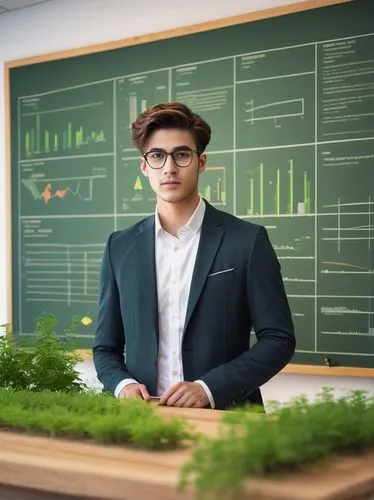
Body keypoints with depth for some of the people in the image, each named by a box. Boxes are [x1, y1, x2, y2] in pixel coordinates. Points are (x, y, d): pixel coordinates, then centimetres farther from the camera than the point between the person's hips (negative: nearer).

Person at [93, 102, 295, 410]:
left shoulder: (247, 241, 0)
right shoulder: (121, 247, 9)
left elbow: (278, 339, -1)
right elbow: (106, 347, 14)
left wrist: (210, 388, -12)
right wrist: (123, 384, -6)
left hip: (224, 416, -3)